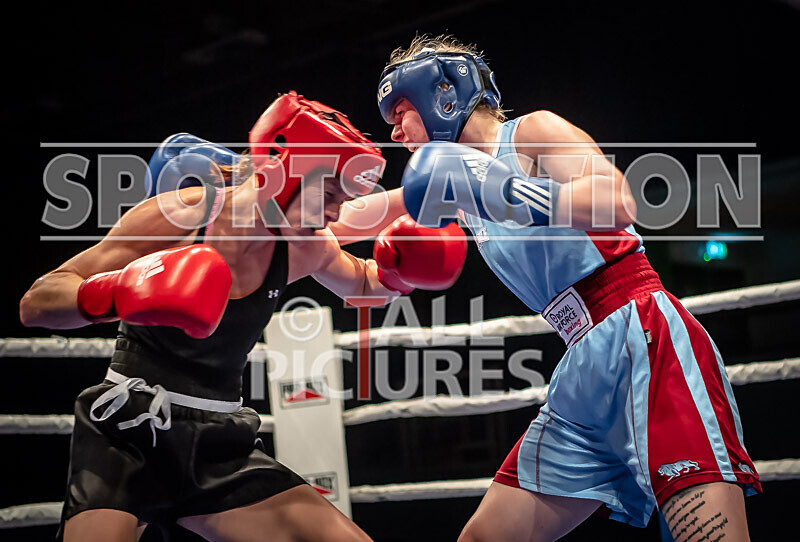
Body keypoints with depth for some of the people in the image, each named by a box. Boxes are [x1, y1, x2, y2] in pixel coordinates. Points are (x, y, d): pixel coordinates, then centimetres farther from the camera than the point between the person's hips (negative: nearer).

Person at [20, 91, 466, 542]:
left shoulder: (306, 249, 0)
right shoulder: (178, 217, -14)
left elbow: (366, 284, 25)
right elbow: (35, 304, -14)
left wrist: (400, 269, 1)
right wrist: (114, 294, -35)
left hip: (221, 448, 5)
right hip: (130, 432, -5)